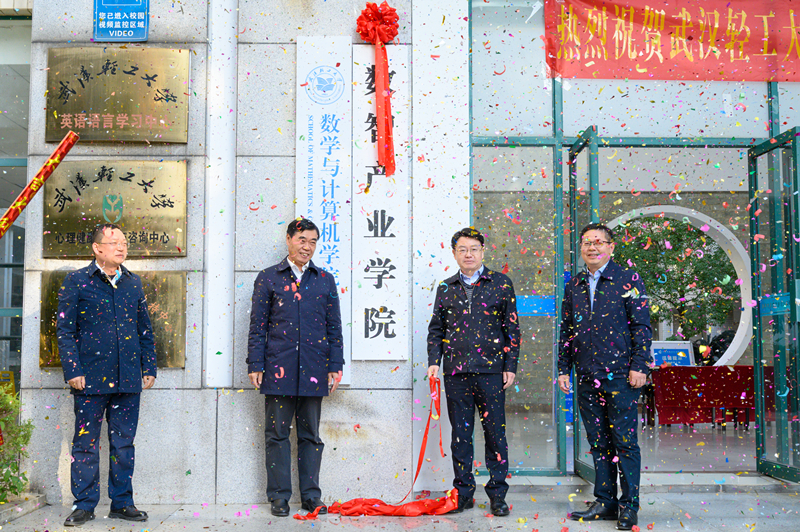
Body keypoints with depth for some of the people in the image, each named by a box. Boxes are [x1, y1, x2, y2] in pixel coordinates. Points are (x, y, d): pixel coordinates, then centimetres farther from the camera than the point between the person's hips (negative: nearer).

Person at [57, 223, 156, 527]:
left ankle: (122, 503, 18)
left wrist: (149, 368, 11)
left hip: (128, 378, 4)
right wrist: (73, 371, -10)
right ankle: (84, 505, 15)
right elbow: (65, 329, -3)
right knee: (86, 442, 3)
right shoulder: (76, 281, 0)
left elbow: (145, 330, 16)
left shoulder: (133, 283, 13)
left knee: (124, 443, 8)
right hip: (91, 377, -3)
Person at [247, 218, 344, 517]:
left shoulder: (325, 280, 11)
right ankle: (279, 496, 13)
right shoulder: (268, 278, 6)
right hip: (278, 368, -1)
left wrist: (335, 366, 5)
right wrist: (255, 365, -2)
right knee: (277, 433, 4)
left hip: (313, 369, 1)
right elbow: (257, 325, 4)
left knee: (310, 435, 7)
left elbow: (334, 326, 11)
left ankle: (311, 495, 16)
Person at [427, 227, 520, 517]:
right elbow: (436, 329, 16)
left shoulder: (501, 283, 5)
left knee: (495, 434, 1)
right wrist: (433, 361, 4)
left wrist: (510, 366, -1)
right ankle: (463, 493, 17)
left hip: (491, 370, -2)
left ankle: (497, 495, 13)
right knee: (460, 434, 7)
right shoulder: (445, 288, 12)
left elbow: (512, 328, 4)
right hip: (455, 372, 2)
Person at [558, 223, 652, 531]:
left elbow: (642, 326, -3)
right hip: (587, 378, 5)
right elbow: (566, 330, 17)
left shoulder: (628, 280, 0)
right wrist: (563, 369, 12)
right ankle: (605, 502, 19)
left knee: (625, 443, -1)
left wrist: (638, 367, -10)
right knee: (598, 442, 10)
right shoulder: (574, 286, 13)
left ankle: (629, 506, 8)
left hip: (621, 377, -4)